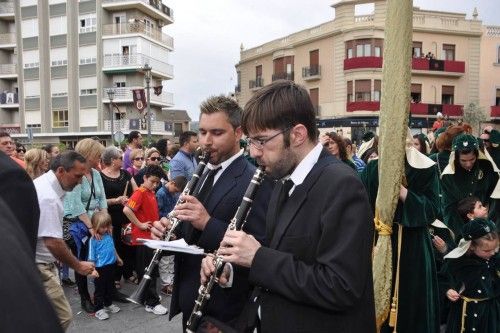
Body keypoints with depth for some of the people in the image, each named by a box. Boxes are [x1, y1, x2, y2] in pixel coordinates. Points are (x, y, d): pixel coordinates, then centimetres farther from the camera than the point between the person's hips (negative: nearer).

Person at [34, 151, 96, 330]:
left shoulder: (43, 183, 7)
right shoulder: (48, 197, -26)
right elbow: (52, 242, -28)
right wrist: (78, 266, -16)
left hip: (36, 261, 11)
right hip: (36, 266, -11)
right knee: (62, 316, -9)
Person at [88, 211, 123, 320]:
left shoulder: (109, 235, 1)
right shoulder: (93, 240, -16)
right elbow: (91, 257, -15)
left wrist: (118, 258, 27)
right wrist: (92, 270, -21)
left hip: (111, 266, 6)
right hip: (100, 269, -6)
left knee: (110, 287, 21)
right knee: (100, 289, 6)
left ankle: (108, 304, 39)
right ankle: (99, 309, 18)